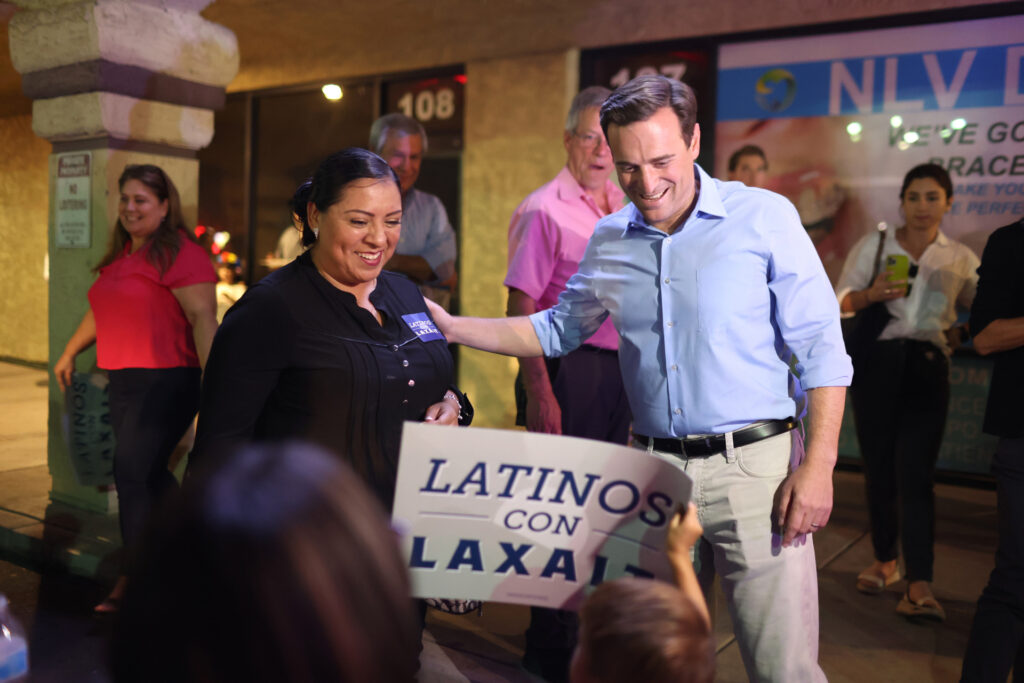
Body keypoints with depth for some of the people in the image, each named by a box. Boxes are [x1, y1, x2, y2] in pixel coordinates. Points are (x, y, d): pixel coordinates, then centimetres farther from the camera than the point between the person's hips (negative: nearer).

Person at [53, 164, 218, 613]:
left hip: (166, 382, -9)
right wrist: (70, 352, 35)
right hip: (123, 380, 9)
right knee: (149, 474, 13)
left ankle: (131, 580, 5)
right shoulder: (121, 255, 16)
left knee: (131, 472, -8)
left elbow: (203, 317, -21)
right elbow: (101, 310, 29)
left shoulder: (179, 254, -12)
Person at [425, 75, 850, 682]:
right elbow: (557, 330, 18)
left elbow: (822, 351, -6)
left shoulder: (765, 218, -6)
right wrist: (450, 326, 10)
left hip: (754, 465, -4)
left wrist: (818, 467, -12)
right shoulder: (609, 241, 7)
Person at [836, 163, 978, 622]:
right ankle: (885, 560, 22)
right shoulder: (872, 246, 8)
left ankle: (919, 585, -9)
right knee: (878, 468, 4)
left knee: (914, 474, -10)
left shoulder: (960, 258, 11)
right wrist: (871, 294, -19)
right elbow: (840, 301, 1)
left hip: (927, 367, 0)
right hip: (877, 363, 0)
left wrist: (961, 332, -5)